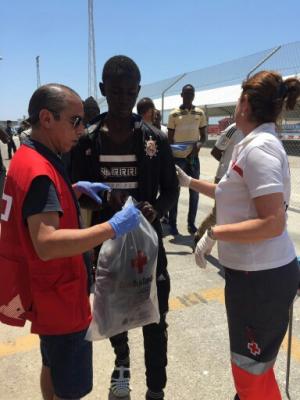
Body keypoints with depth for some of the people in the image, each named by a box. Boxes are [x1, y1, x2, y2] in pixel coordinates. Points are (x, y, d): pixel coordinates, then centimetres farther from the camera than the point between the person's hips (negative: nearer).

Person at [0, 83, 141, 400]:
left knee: (54, 367, 27)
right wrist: (112, 228, -36)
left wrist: (75, 190, 4)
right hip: (59, 295, -10)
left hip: (51, 291, 10)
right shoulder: (39, 169, -26)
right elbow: (47, 244, -37)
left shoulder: (27, 158, 5)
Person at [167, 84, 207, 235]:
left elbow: (203, 135, 8)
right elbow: (169, 138, 2)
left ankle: (191, 223, 17)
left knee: (194, 191, 5)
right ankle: (172, 224, 12)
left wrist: (199, 144, -14)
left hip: (194, 157, 2)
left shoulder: (200, 113, 6)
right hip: (177, 157, -2)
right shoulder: (174, 114, 0)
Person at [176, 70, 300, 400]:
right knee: (253, 364, 26)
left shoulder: (258, 148, -20)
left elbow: (273, 223, -27)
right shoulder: (257, 145, 10)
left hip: (261, 276, -9)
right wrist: (189, 182, 23)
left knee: (251, 370, 8)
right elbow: (234, 195, 20)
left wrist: (213, 234, -20)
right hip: (255, 271, 9)